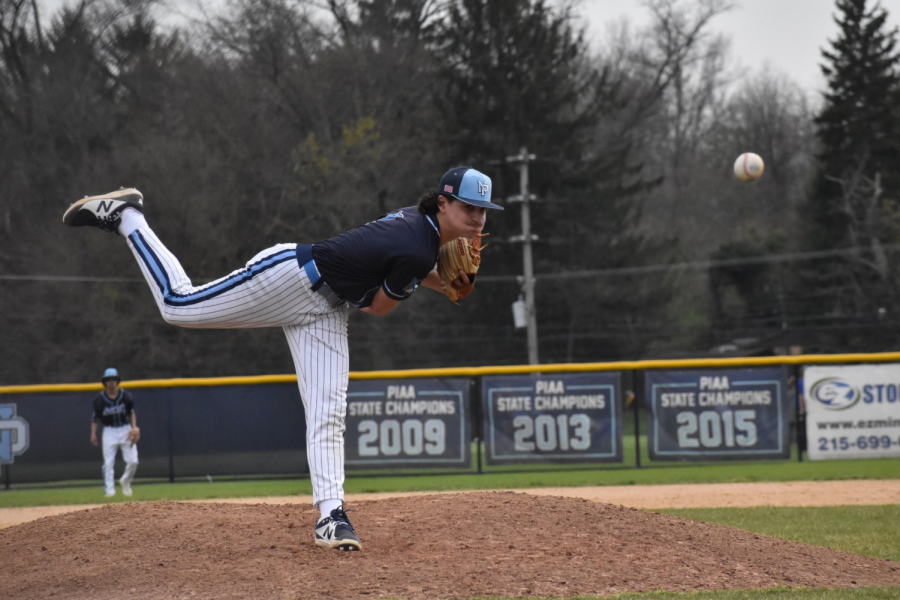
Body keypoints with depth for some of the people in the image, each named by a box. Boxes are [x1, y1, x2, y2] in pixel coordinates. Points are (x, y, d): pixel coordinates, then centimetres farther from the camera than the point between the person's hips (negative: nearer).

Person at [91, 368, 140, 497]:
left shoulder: (126, 396, -4)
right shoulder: (99, 399, -5)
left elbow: (132, 412, 7)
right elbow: (96, 418, 0)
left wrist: (134, 427, -4)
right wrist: (93, 434, -8)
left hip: (125, 430, 1)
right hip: (109, 432, -1)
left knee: (133, 461, -3)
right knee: (108, 462, -9)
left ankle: (126, 482, 22)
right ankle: (109, 489, -6)